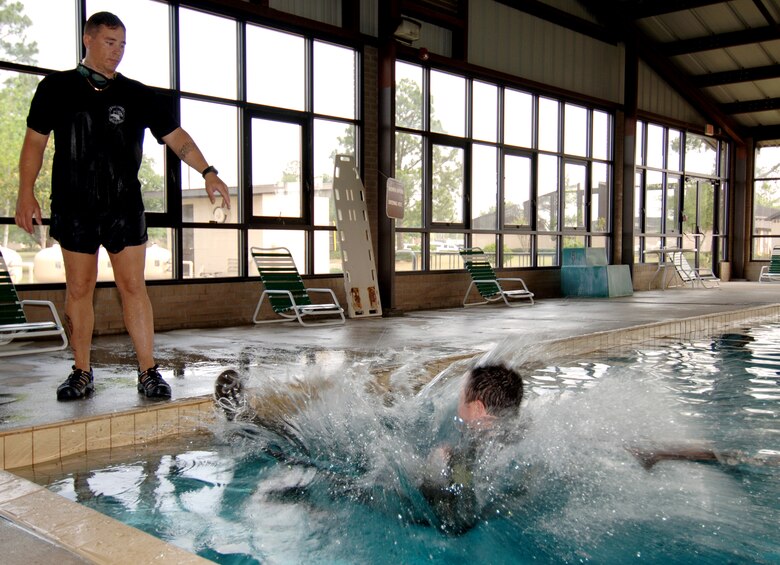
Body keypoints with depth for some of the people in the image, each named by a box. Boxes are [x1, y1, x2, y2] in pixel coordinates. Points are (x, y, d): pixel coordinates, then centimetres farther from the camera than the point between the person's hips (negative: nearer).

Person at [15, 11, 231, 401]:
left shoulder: (137, 95, 7)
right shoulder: (57, 88, 6)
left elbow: (176, 138, 2)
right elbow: (35, 141, 7)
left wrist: (207, 172, -12)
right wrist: (26, 193, -2)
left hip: (124, 207, 0)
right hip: (74, 207, 0)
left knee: (133, 286, -3)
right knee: (78, 289, 4)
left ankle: (148, 372, 1)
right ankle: (81, 373, 14)